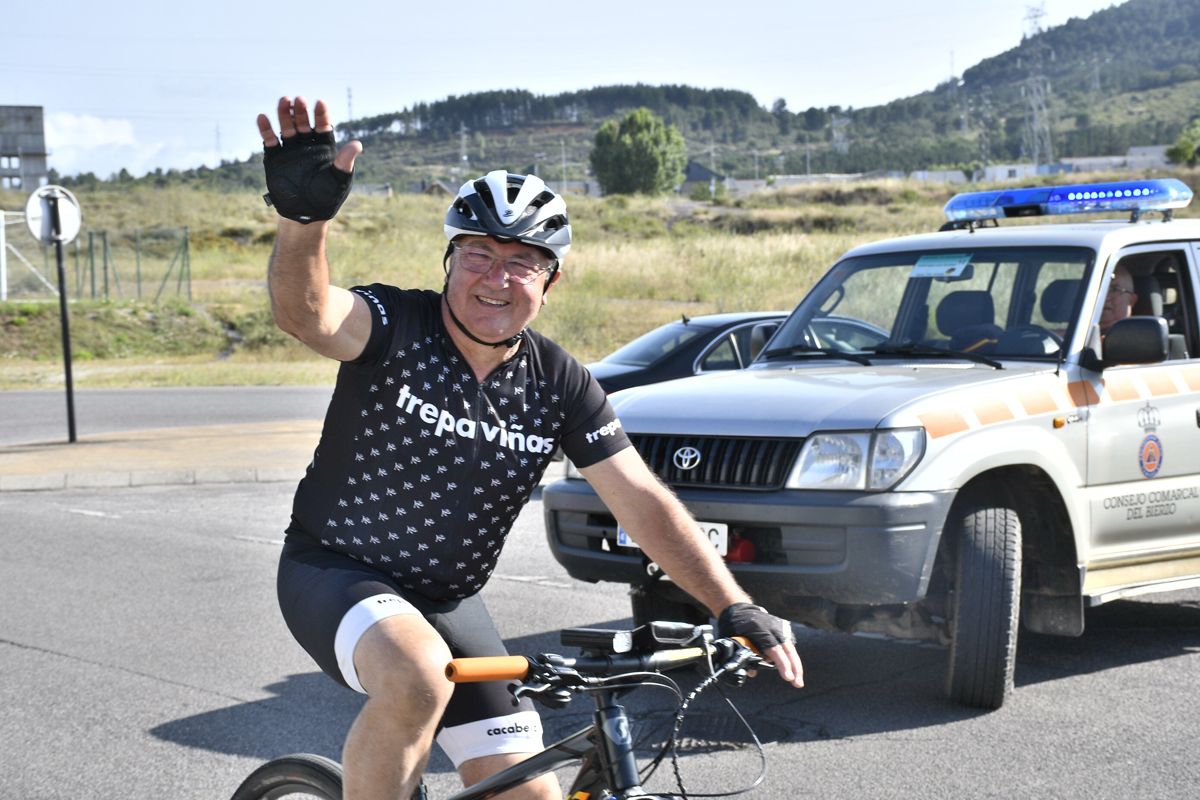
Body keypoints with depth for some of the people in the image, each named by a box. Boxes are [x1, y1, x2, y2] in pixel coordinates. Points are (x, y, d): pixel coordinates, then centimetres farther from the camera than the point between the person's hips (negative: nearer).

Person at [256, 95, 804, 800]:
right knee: (418, 675, -38)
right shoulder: (396, 325, -16)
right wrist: (304, 216, -59)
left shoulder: (560, 385, -5)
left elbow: (645, 501, -8)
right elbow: (308, 315, -38)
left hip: (449, 602, 5)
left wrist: (735, 607, -19)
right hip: (335, 573, -5)